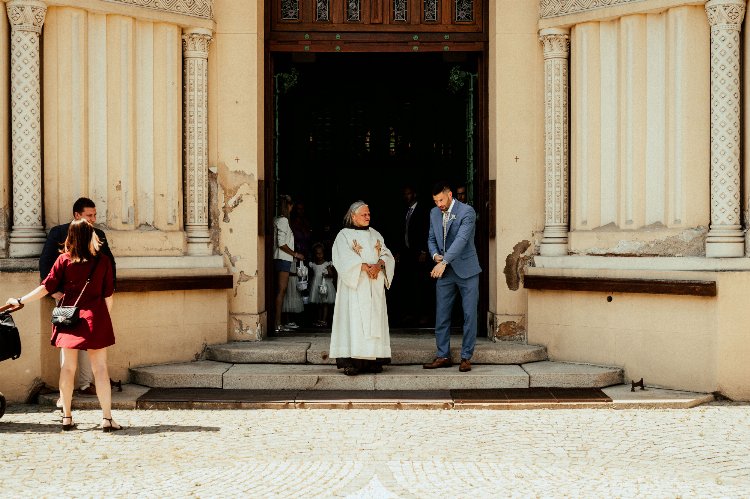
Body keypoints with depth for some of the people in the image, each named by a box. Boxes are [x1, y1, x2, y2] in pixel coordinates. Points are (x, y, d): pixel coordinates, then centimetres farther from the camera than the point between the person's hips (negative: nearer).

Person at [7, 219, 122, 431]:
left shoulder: (64, 259, 0)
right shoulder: (103, 260, -2)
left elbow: (47, 287, -1)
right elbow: (108, 295, 1)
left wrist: (20, 301, 10)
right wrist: (107, 319, 14)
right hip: (95, 318, -2)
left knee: (68, 367, 8)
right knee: (100, 367, 0)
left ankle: (67, 417, 12)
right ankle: (107, 418, -4)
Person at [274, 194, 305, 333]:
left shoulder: (278, 220, 16)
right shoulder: (283, 220, -12)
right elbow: (281, 243, -18)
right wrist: (295, 254, -10)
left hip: (282, 259, 10)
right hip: (283, 259, -10)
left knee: (282, 290, 10)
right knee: (281, 290, -10)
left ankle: (278, 323, 13)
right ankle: (277, 325, -11)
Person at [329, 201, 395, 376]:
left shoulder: (375, 235, 18)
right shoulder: (344, 235, 2)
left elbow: (386, 254, 9)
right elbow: (345, 258, -12)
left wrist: (379, 264, -13)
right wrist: (364, 266, -22)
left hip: (375, 286, 5)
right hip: (355, 286, -5)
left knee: (375, 320, 0)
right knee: (354, 320, -12)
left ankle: (373, 360, 0)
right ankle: (351, 361, -16)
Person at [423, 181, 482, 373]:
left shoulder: (467, 212, -13)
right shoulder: (434, 213, 8)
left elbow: (461, 239, -24)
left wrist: (444, 262, -33)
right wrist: (435, 255, -5)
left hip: (466, 271, -5)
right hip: (444, 273, 5)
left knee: (469, 316, -2)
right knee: (441, 316, 5)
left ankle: (466, 357, 5)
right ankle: (443, 356, 13)